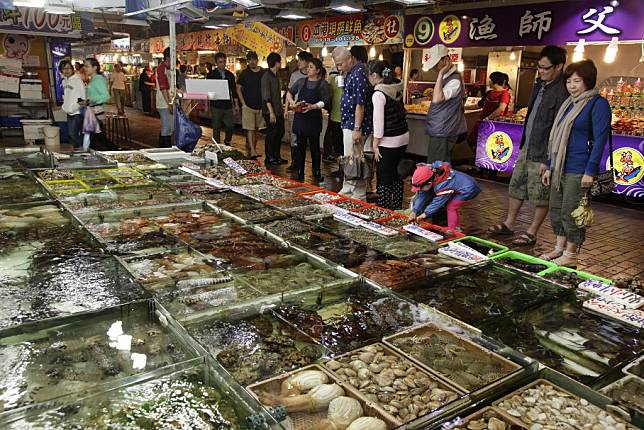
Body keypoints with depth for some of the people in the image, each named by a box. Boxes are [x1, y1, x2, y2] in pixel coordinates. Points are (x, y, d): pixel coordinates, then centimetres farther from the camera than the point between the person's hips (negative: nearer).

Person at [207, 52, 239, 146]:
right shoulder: (211, 75, 1)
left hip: (228, 105, 3)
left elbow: (234, 90, 14)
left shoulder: (230, 75, 11)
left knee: (230, 127, 1)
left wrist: (236, 105, 10)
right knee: (216, 128, 2)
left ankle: (227, 143, 24)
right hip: (216, 106, -3)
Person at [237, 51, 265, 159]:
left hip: (260, 106, 3)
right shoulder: (244, 73, 1)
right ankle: (252, 152, -14)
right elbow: (238, 88, 3)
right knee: (250, 129, -9)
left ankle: (253, 149, 21)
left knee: (256, 130, 10)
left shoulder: (263, 73, 6)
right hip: (248, 106, -3)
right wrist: (243, 103, -5)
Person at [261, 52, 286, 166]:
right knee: (271, 134, -1)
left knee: (280, 132, 13)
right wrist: (271, 112, -22)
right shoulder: (266, 76, -14)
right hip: (270, 111, -9)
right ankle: (269, 158, 9)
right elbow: (266, 97, -19)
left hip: (278, 111, 9)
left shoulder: (275, 76, 13)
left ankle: (276, 156, 24)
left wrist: (281, 106, 19)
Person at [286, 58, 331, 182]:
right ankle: (300, 172, 14)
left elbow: (326, 101, -7)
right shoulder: (302, 81, 9)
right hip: (300, 117, 3)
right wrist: (292, 102, 1)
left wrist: (313, 106, -19)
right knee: (300, 146, 6)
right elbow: (289, 93, 19)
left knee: (314, 146, 3)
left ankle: (317, 172, 13)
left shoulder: (323, 84, -1)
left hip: (314, 118, -3)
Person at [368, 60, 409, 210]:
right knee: (397, 174, 18)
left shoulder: (378, 94, -16)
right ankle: (397, 208, 27)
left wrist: (375, 145, -11)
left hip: (388, 141, -8)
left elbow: (378, 121, -17)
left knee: (384, 178, 0)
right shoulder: (397, 88, 6)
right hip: (403, 137, 8)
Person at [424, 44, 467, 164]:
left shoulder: (455, 80, -18)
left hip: (443, 133, -10)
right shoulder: (445, 77, 14)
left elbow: (437, 99, -31)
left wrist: (440, 74, -26)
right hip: (439, 131, 10)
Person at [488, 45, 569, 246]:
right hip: (527, 147, 9)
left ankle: (531, 233, 18)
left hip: (541, 154, -9)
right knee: (516, 186, 17)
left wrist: (548, 160, -21)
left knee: (540, 196, 5)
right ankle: (509, 224, 31)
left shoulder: (562, 92, -19)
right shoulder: (540, 85, 10)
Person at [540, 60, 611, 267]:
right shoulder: (568, 103, 15)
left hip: (578, 170, -8)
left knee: (570, 213, -1)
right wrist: (550, 167, 17)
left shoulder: (598, 104, -9)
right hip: (560, 168, 8)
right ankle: (559, 248, 28)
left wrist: (590, 171, -19)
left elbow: (600, 140, -14)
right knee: (556, 209, 14)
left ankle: (570, 255, 11)